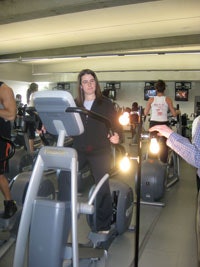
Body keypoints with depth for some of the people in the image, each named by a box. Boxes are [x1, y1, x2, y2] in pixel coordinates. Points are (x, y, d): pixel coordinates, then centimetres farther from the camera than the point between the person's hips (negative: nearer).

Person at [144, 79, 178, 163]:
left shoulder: (151, 99, -2)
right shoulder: (168, 99, -4)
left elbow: (145, 113, 4)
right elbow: (174, 114, -1)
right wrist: (177, 112, 21)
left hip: (153, 123, 1)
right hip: (164, 123, -1)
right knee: (164, 144, 10)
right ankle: (164, 162, 16)